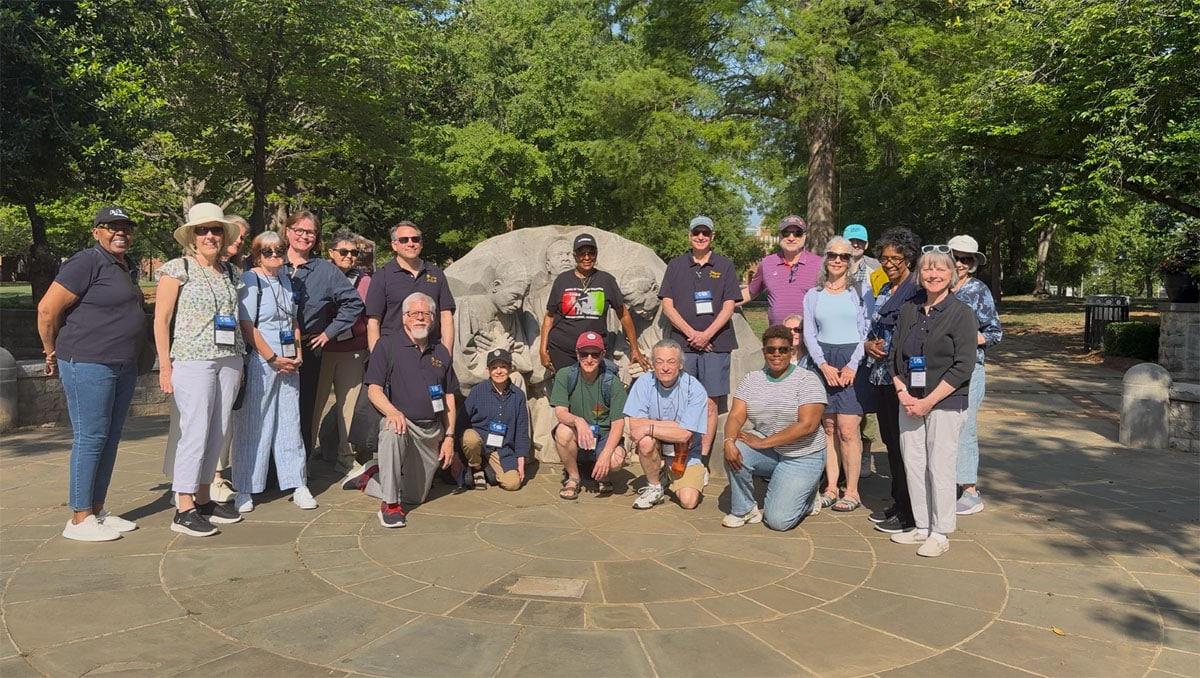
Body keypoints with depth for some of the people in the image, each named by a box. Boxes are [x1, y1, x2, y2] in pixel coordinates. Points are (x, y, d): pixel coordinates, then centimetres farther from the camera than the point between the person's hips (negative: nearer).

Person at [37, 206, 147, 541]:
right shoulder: (87, 263, -11)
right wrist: (53, 351, -2)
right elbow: (48, 309, -13)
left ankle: (97, 510, 21)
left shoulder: (128, 268, 15)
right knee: (90, 438, -5)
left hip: (123, 366, 8)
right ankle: (79, 519, 4)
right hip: (88, 363, -8)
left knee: (110, 439, 12)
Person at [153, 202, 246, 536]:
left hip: (229, 359, 6)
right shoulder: (177, 269, -2)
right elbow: (161, 320, -4)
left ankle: (203, 498, 19)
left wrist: (239, 362, 15)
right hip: (192, 360, -6)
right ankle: (184, 509, 0)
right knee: (195, 431, -7)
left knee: (217, 432, 8)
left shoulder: (229, 272, 15)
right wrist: (165, 365, -9)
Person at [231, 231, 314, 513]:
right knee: (252, 425, 0)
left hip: (288, 363, 6)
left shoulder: (286, 280, 14)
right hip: (258, 363, -6)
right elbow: (247, 326, -12)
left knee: (290, 423, 8)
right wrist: (273, 359, -13)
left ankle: (298, 485, 15)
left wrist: (297, 355, 7)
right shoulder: (249, 280, -6)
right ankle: (244, 490, 10)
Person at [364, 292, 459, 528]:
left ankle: (372, 477, 40)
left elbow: (449, 397, 14)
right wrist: (392, 411, -28)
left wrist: (449, 436, 5)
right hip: (402, 420, -4)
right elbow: (373, 389, -8)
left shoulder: (441, 352, 12)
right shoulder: (387, 345, -2)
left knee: (416, 497, 9)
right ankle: (390, 504, -28)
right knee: (392, 432, -42)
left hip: (432, 430, 5)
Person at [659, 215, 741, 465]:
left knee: (711, 404, 1)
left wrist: (707, 334, -11)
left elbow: (728, 306, 2)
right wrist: (691, 333, -7)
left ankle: (703, 460, 7)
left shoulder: (725, 266, 8)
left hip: (715, 344, 0)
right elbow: (667, 305, 4)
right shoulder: (676, 265, 10)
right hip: (682, 344, 0)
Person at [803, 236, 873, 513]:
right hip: (823, 363, 3)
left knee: (847, 430, -8)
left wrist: (852, 366, -11)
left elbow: (867, 332, -1)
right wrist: (824, 365, -5)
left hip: (852, 364, -3)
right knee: (828, 428, 4)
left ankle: (852, 491, 2)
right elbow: (809, 334, 8)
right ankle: (831, 487, 11)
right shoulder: (813, 295, 12)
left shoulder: (860, 292, 3)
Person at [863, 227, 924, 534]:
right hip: (882, 376, 8)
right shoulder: (883, 291, 15)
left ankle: (909, 512, 9)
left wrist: (890, 349, -17)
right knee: (890, 440, 14)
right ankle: (897, 503, 26)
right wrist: (868, 344, 2)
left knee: (903, 443, -2)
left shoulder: (917, 290, -10)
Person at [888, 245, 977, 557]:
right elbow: (894, 356, 10)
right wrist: (903, 394, -4)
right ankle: (921, 527, 21)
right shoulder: (909, 310, 9)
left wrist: (929, 401, -14)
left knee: (939, 467, -1)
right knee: (913, 465, 8)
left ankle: (940, 533, 11)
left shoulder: (962, 313, -7)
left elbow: (963, 367, -12)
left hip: (946, 403, -5)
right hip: (909, 402, 5)